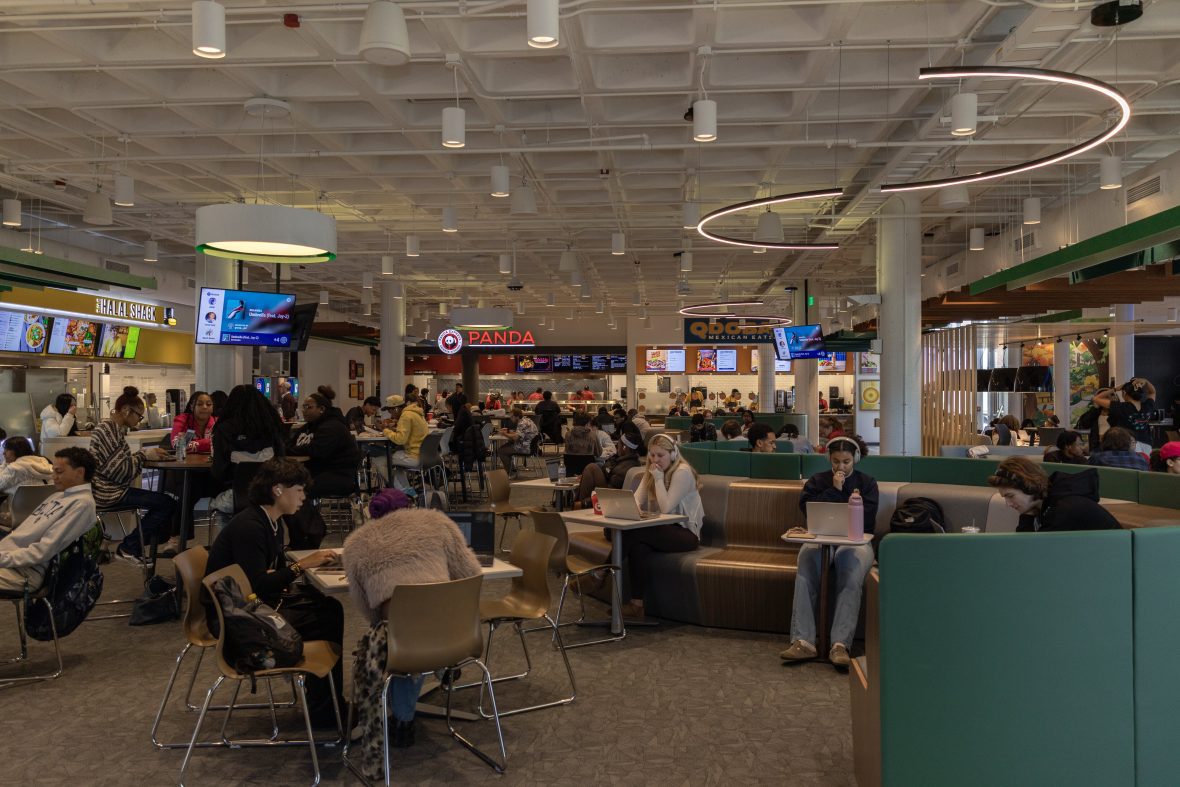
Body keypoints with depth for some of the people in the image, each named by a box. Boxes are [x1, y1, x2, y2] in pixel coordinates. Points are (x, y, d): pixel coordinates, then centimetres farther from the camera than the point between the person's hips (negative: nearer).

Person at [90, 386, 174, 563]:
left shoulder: (116, 429, 14)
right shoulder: (106, 431, -17)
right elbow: (117, 470, -22)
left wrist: (146, 454, 2)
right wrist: (144, 455, -15)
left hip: (113, 489, 10)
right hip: (109, 493, -10)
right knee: (168, 503, -13)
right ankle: (129, 547, -4)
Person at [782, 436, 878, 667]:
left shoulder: (867, 482, 14)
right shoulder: (816, 481, 17)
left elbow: (867, 519, 1)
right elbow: (808, 510, 0)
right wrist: (834, 490, -4)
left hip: (855, 541, -1)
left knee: (851, 577, -36)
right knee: (805, 573, -34)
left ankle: (840, 645, -40)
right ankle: (803, 641, -38)